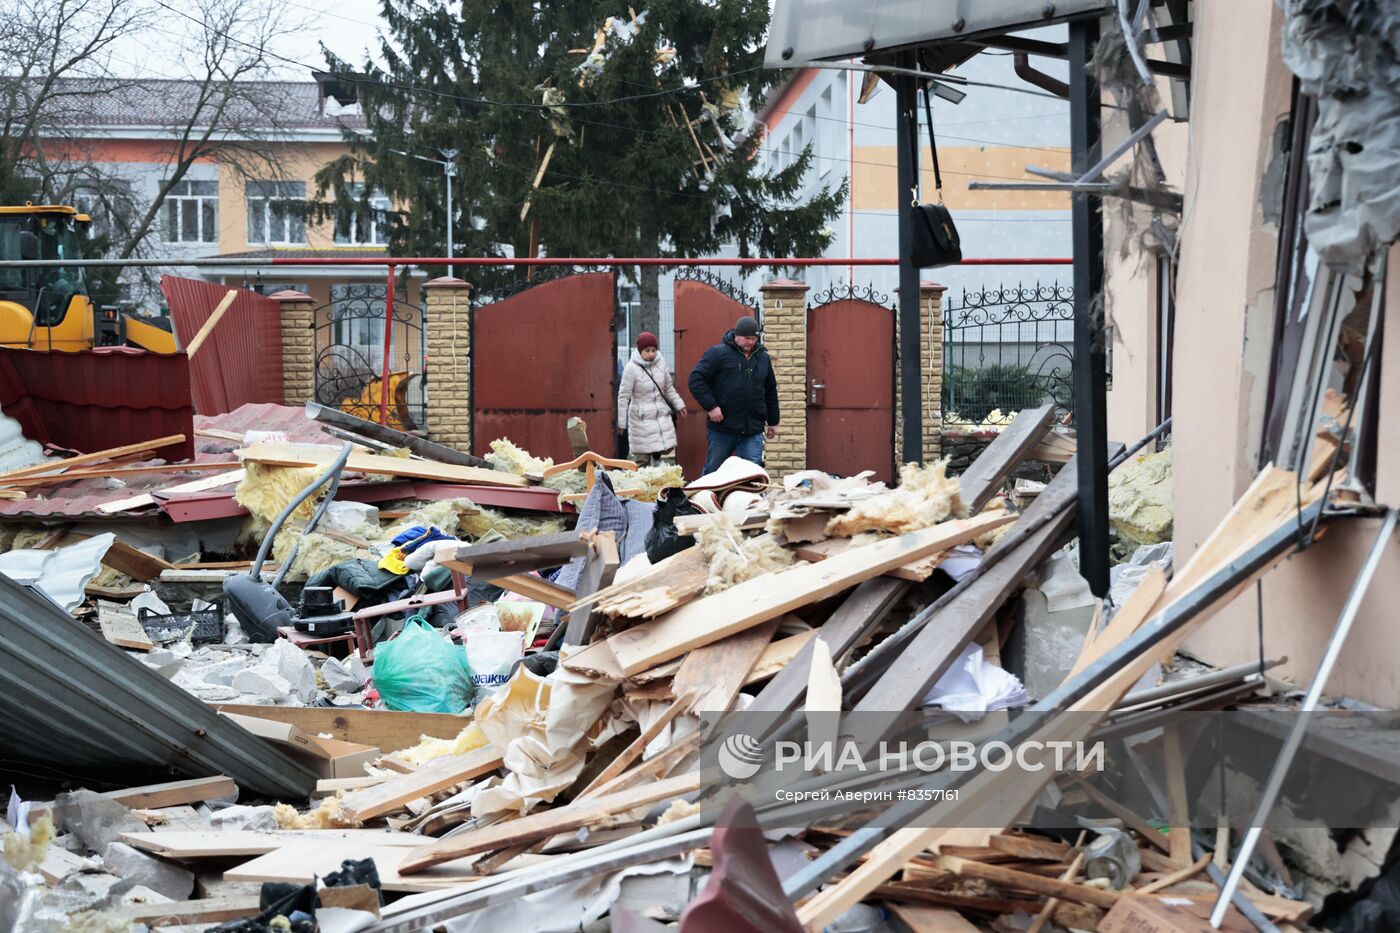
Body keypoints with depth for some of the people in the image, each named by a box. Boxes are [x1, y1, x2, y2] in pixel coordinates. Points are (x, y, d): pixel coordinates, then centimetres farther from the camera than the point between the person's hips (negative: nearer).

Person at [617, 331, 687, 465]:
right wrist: (621, 423, -6)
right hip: (641, 420, -5)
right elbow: (623, 396, -8)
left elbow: (669, 388, 18)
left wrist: (679, 404, 21)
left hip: (662, 416, 5)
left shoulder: (661, 362, 2)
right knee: (642, 461, -2)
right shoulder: (632, 368, -12)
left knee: (668, 456, -3)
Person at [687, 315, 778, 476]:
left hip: (753, 431, 3)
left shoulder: (763, 357, 12)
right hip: (722, 428, -3)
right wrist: (710, 406, -16)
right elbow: (696, 379, -8)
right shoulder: (718, 353, -4)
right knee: (713, 471, 8)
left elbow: (771, 391, 22)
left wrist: (773, 421, 23)